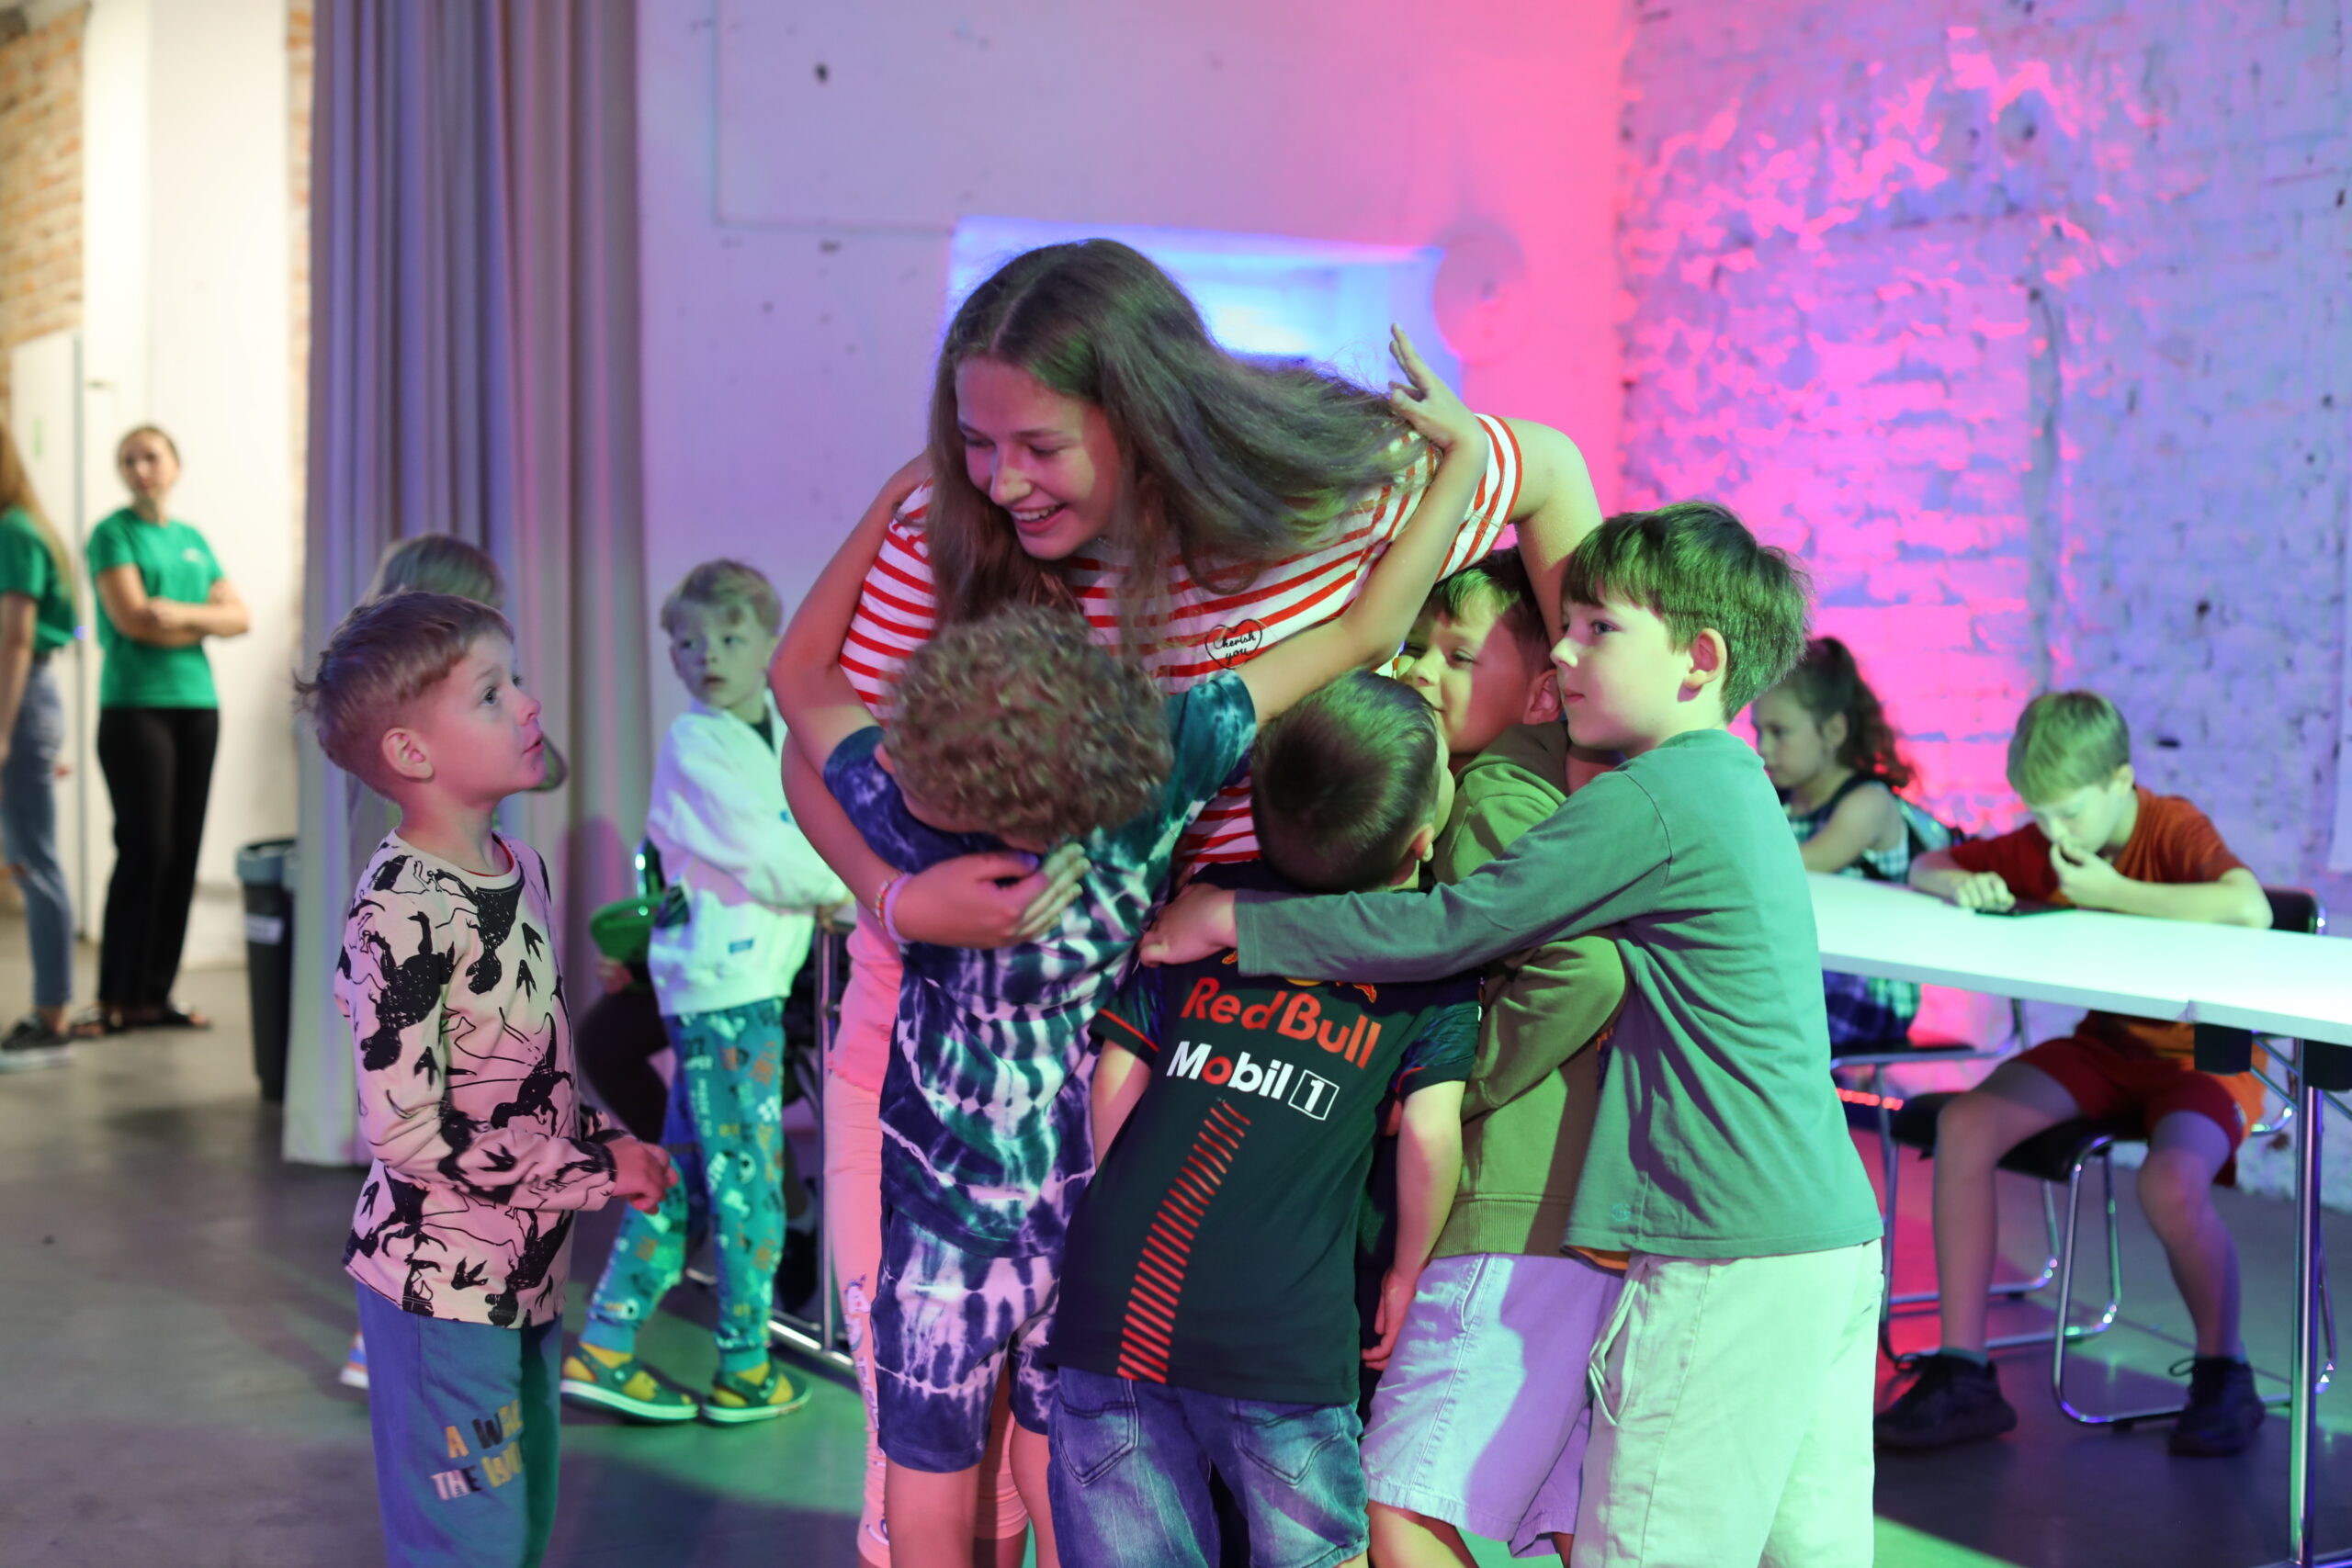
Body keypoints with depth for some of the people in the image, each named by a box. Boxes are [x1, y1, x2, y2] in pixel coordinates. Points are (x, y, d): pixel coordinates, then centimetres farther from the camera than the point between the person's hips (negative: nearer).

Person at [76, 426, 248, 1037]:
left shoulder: (192, 540, 17)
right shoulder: (114, 534, 1)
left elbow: (239, 617, 9)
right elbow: (131, 617, -12)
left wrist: (175, 616, -6)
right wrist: (203, 618, -2)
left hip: (197, 704, 6)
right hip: (135, 705, -6)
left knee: (183, 854, 3)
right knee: (145, 850, -10)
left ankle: (155, 996, 7)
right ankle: (115, 1000, -5)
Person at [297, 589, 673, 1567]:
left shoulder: (520, 871, 6)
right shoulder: (402, 915, -20)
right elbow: (407, 1133, -22)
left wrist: (601, 1141, 1)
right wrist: (599, 1172, -16)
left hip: (525, 1270, 8)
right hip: (443, 1286, -8)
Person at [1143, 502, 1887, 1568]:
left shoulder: (1652, 803, -12)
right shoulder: (1736, 788, 17)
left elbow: (1446, 930, -14)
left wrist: (1231, 919, -6)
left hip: (1731, 1263, -10)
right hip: (1837, 1239, 10)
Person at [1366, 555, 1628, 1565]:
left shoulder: (1492, 796, -10)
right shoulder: (1558, 790, 16)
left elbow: (1583, 966, -26)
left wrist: (1460, 1086, -14)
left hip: (1518, 1221, -10)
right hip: (1595, 1222, 10)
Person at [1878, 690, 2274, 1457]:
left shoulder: (2175, 828, -18)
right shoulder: (2043, 846, 1)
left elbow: (2251, 909, -39)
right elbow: (1923, 867, 11)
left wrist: (2114, 893, -30)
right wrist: (1959, 883, -14)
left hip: (2205, 1055, -6)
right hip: (2105, 1047, 6)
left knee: (2170, 1186, -36)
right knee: (1964, 1125, -17)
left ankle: (2222, 1375, -5)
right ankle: (1963, 1376, -13)